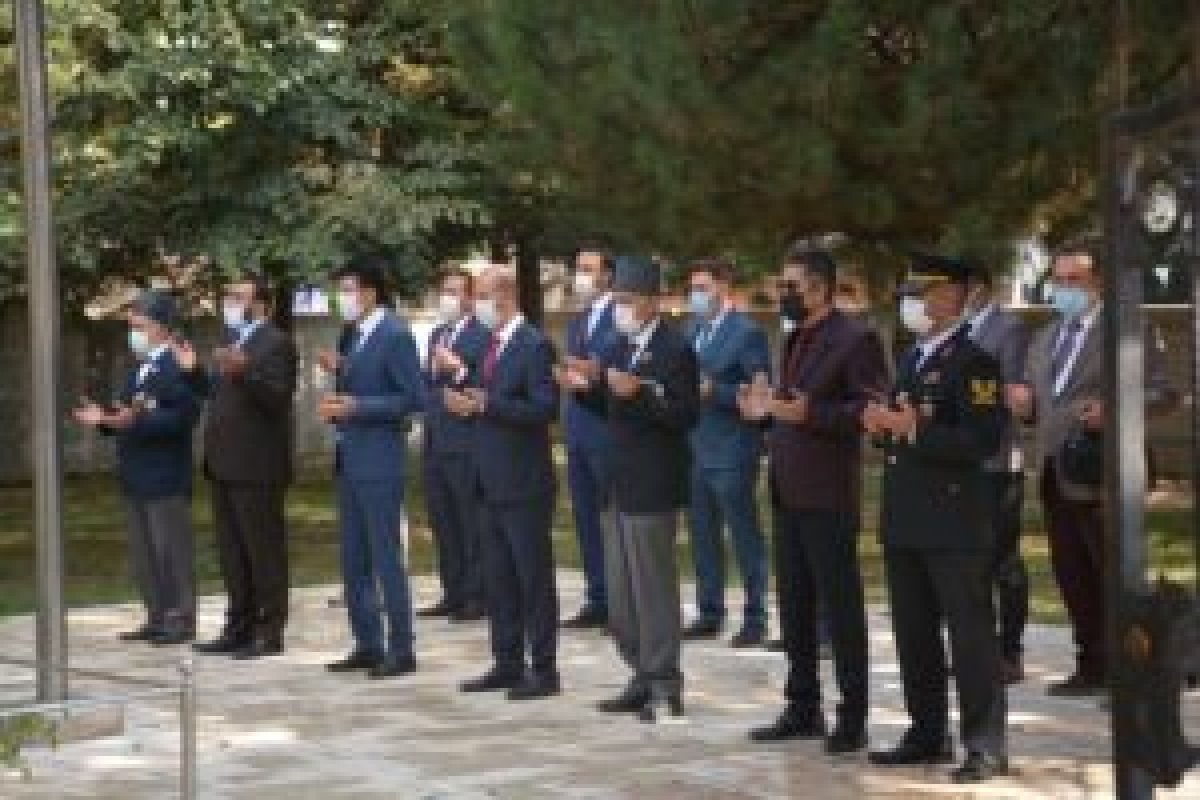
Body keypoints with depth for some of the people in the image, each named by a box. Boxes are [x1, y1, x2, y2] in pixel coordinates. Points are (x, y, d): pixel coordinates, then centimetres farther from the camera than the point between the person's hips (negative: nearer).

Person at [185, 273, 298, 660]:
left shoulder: (276, 343, -9)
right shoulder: (232, 342, 19)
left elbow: (277, 397, -21)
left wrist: (242, 370, -33)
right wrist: (194, 370, 6)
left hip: (256, 467, -9)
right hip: (225, 466, 9)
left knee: (264, 552, -3)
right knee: (232, 553, 13)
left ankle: (270, 631, 2)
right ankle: (239, 627, 20)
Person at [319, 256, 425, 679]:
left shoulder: (394, 335, -12)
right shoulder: (354, 335, 14)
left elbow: (414, 398, -16)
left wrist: (355, 407, -18)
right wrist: (338, 372, 4)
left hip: (379, 462, -9)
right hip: (350, 461, 9)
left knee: (386, 557, -5)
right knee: (354, 560, 11)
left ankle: (401, 650, 2)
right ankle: (367, 644, 19)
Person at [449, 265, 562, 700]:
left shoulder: (534, 345, -12)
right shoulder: (493, 345, 15)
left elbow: (545, 407, -19)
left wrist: (487, 404, -23)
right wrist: (467, 402, 3)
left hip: (524, 484, -9)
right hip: (492, 484, 9)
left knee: (534, 579, -3)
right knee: (498, 580, 12)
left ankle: (543, 670, 2)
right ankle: (508, 664, 19)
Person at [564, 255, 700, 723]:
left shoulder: (675, 349, -12)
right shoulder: (624, 347, 14)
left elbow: (687, 415, -18)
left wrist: (640, 392, -28)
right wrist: (587, 387, 2)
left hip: (653, 489, -9)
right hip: (620, 486, 9)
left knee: (653, 588, -2)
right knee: (619, 593, 13)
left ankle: (665, 689, 6)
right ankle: (646, 676, 24)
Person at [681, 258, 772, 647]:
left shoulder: (747, 333, -10)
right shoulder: (693, 330, 12)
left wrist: (713, 390, -21)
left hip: (732, 453, -7)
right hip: (696, 450, 7)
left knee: (745, 536, 1)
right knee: (703, 535, 12)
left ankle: (755, 617, 9)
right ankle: (709, 613, 22)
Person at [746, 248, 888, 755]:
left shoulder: (854, 340, -11)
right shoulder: (797, 340, 17)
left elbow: (872, 408, -18)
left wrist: (808, 413, -25)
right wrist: (769, 409, 6)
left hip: (828, 495, -9)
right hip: (788, 491, 9)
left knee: (840, 607, -2)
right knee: (794, 605, 13)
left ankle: (852, 720, 4)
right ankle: (803, 709, 22)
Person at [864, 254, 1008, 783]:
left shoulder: (973, 362, -10)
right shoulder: (912, 361, 17)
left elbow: (984, 441, -19)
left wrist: (915, 431, -22)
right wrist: (883, 424, 4)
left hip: (954, 525, -9)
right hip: (905, 521, 9)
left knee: (970, 633, -5)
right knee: (914, 635, 13)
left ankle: (986, 746, -2)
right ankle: (928, 734, 22)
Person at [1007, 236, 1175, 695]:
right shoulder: (1046, 339, 19)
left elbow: (1164, 393, -9)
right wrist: (1024, 403, 2)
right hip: (1055, 475, 7)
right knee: (1072, 575, 9)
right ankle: (1091, 667, 17)